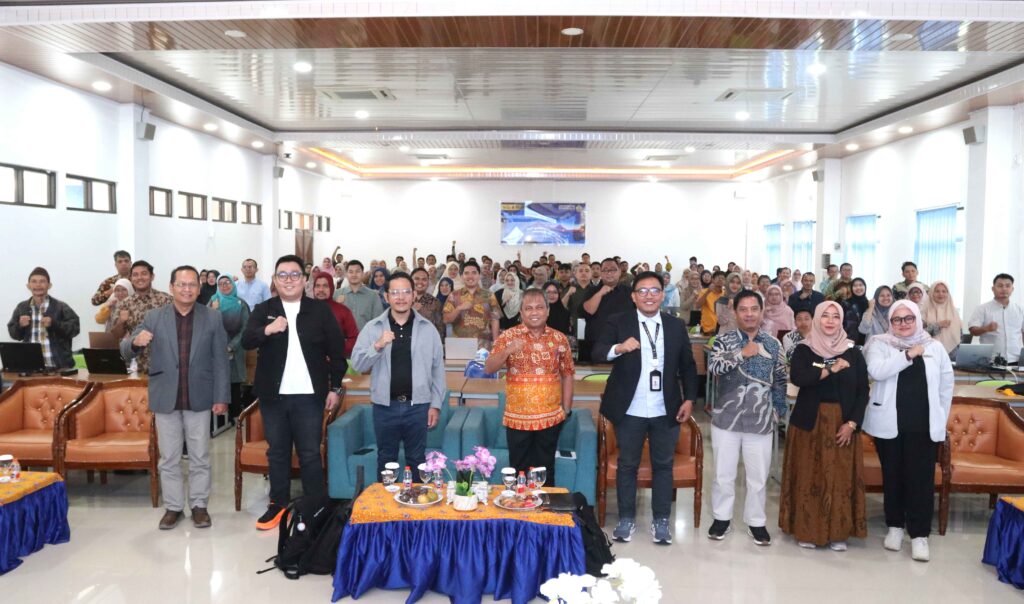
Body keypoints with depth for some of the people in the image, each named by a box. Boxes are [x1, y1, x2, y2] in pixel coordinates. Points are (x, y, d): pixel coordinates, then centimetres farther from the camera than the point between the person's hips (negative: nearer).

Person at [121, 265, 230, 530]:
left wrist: (221, 397, -5)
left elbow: (220, 360, -1)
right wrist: (136, 342, -25)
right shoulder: (153, 317, 1)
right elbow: (126, 351, 0)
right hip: (165, 398, 1)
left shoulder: (212, 318, -1)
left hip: (199, 398, -1)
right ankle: (173, 507, 21)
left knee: (200, 458, 8)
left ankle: (199, 505, 20)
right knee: (169, 459, 9)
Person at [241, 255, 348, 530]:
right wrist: (267, 330, -32)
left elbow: (337, 351, 4)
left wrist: (335, 386, 3)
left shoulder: (320, 311, 1)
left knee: (310, 453, 4)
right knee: (277, 452, 12)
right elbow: (246, 341, -11)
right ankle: (278, 504, 24)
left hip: (309, 395, -2)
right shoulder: (263, 310, 4)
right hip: (273, 395, 2)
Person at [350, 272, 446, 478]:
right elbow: (357, 364, -5)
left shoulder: (428, 328, 2)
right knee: (386, 460, 13)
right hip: (385, 406, 0)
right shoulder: (372, 328, 0)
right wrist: (377, 346, -22)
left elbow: (438, 368, 4)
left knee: (416, 459, 12)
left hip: (418, 406, 0)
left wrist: (436, 404, 1)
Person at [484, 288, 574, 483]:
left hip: (551, 417, 1)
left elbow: (567, 374, 8)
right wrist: (507, 351, -25)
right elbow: (488, 368, -8)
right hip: (517, 417, -1)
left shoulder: (560, 339, 2)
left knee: (546, 470, 11)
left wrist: (567, 409, 5)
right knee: (519, 471, 8)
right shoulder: (508, 336, -3)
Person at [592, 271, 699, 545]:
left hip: (666, 411, 2)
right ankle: (626, 519, 23)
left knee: (663, 465, 11)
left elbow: (688, 366, 9)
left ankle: (661, 520, 24)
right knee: (627, 465, 10)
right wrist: (619, 348, -38)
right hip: (630, 411, -2)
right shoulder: (619, 322, -4)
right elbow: (597, 352, -18)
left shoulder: (676, 325, 4)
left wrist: (689, 399, 1)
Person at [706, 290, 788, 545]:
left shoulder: (773, 344, 4)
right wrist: (742, 354, -21)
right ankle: (722, 517, 27)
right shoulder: (724, 339, -2)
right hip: (726, 418, -1)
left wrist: (778, 411, 8)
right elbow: (713, 367, -18)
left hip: (760, 420, 1)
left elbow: (780, 380, 10)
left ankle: (756, 521, 27)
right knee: (723, 474, 10)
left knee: (758, 476, 10)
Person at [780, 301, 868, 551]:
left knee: (841, 478, 3)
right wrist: (831, 369, -19)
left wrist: (852, 423, -7)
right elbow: (797, 378, -18)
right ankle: (806, 530, 14)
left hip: (843, 423, 1)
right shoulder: (804, 349, 0)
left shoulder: (852, 352, 4)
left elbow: (863, 390, 2)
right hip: (809, 422, -1)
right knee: (808, 477, 3)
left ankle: (838, 532, 15)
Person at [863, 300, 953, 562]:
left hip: (924, 425, 1)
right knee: (893, 476, 9)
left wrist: (940, 419, 8)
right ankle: (895, 526, 24)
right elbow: (876, 371, -19)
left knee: (921, 478, 1)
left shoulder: (935, 347, 6)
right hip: (889, 423, -1)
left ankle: (919, 533, 11)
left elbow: (946, 385, 11)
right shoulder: (879, 344, 0)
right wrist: (908, 354, -19)